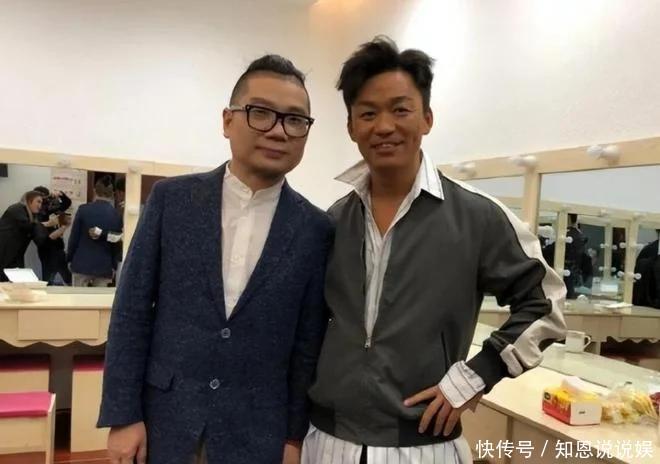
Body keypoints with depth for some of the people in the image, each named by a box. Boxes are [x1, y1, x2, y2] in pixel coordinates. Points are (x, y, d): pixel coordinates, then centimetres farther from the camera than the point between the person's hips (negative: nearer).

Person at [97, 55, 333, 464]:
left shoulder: (316, 229, -5)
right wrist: (122, 415, -4)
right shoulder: (171, 198, -4)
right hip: (163, 423, 0)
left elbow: (309, 343, -1)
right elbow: (132, 310, -2)